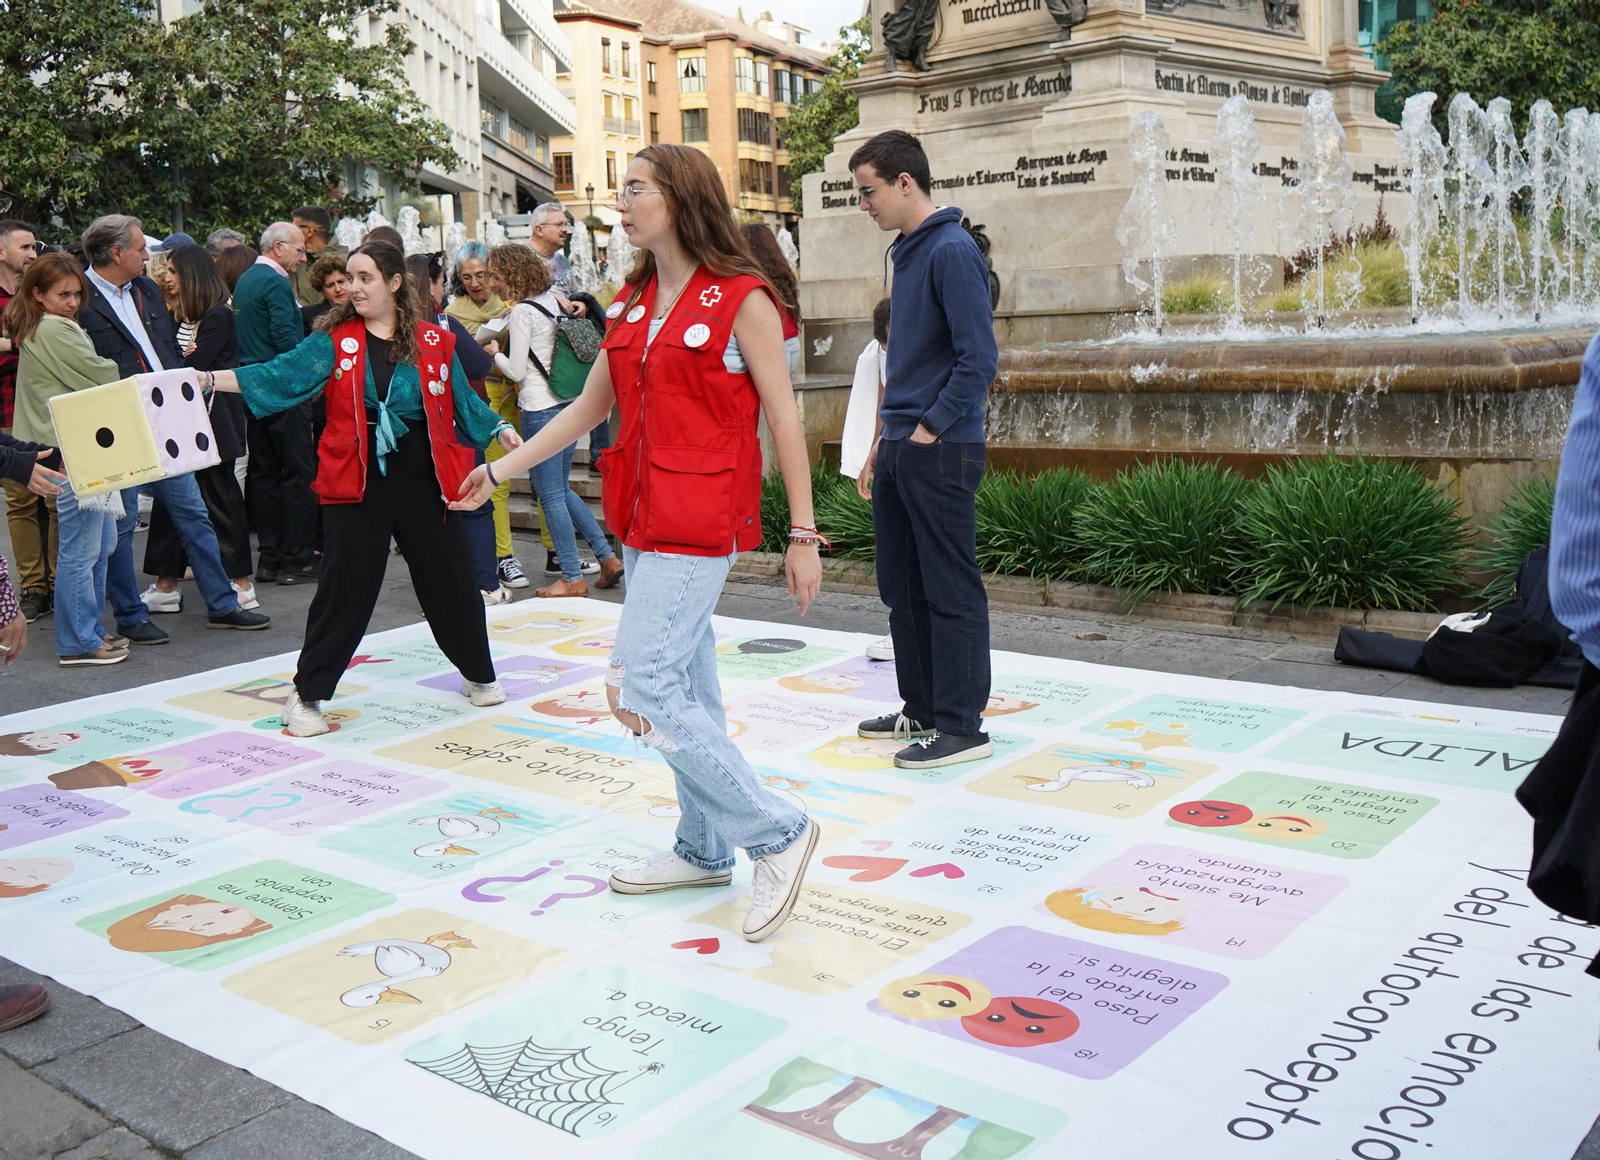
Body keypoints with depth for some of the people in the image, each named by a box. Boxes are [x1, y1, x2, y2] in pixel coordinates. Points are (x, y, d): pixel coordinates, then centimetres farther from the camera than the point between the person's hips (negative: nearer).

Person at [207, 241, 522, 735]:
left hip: (424, 482, 2)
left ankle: (479, 675, 31)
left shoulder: (435, 342, 4)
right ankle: (306, 694, 13)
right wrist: (206, 378, -15)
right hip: (358, 485, -1)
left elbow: (464, 400, 13)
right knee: (345, 589, 0)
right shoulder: (334, 341, 1)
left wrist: (500, 428, 2)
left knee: (449, 581, 11)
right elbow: (278, 375, -6)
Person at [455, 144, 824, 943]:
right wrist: (498, 471, 15)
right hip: (642, 517, 7)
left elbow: (784, 419, -8)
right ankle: (705, 849, 27)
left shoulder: (741, 298, -8)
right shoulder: (632, 303, 13)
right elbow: (588, 407, 18)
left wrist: (802, 535, -10)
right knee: (687, 690, 14)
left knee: (640, 690, -13)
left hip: (700, 520, -7)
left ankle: (776, 832, -1)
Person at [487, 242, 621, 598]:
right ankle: (607, 556, 17)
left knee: (551, 495, 0)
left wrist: (493, 353, 4)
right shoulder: (552, 301, 10)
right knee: (561, 490, 19)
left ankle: (573, 578, 6)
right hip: (568, 404, 8)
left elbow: (516, 370, -13)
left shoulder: (522, 312, -13)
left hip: (540, 410, -8)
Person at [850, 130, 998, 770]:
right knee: (902, 587, 15)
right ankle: (922, 709, 27)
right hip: (901, 448, 10)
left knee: (951, 591, -2)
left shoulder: (952, 250, -13)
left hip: (940, 452, -10)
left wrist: (928, 429, -16)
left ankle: (962, 727, 7)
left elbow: (979, 357, -20)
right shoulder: (907, 252, 16)